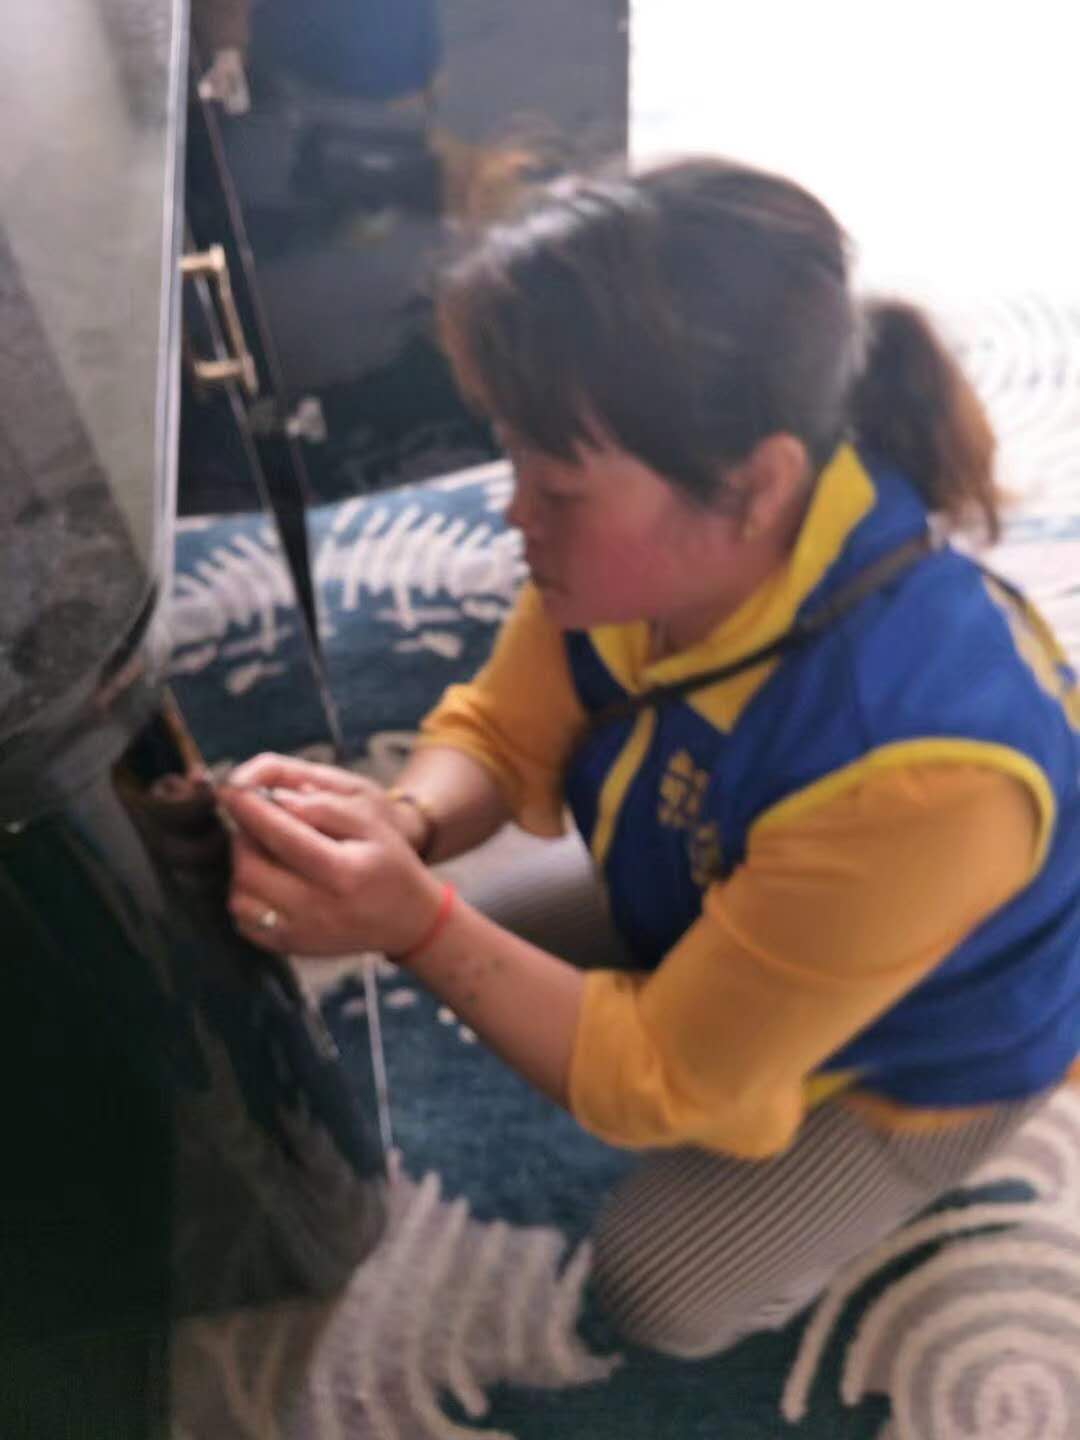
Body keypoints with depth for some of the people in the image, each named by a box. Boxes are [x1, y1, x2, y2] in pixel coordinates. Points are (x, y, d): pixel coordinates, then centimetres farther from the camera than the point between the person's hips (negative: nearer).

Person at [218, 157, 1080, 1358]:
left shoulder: (918, 771, -46)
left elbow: (666, 1080, -32)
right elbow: (502, 735, -12)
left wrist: (416, 926, -42)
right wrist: (401, 824, -35)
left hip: (925, 1051, -5)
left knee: (662, 1291, 0)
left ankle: (875, 1166, 28)